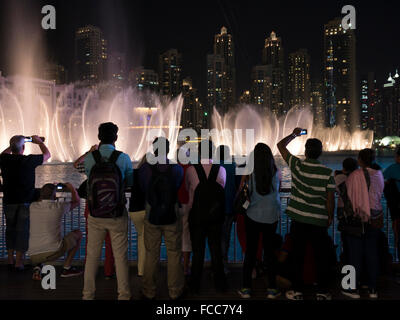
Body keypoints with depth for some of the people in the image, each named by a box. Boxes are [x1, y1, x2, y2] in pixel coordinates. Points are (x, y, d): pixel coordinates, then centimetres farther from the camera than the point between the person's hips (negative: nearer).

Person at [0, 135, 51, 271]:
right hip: (25, 202, -4)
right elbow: (47, 155, 4)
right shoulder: (29, 160, -13)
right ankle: (18, 263, 10)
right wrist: (39, 141, 17)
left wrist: (13, 145, 27)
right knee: (22, 231, 5)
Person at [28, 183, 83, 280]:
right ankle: (67, 268, 19)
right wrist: (72, 189, 34)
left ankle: (37, 268, 11)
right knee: (78, 234, 20)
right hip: (54, 252, -4)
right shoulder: (59, 206, -4)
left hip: (34, 256, 4)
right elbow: (76, 202, 18)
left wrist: (52, 188, 38)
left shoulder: (32, 207, 5)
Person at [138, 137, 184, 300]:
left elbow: (142, 189, 3)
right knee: (174, 254, 12)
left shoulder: (145, 168, -11)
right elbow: (179, 188, 3)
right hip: (172, 217, 0)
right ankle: (175, 291, 23)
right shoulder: (177, 168, -10)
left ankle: (149, 292, 26)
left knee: (151, 255, 14)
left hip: (152, 217, 1)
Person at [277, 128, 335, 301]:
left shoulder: (297, 165, -7)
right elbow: (330, 198, -4)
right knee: (321, 255, 12)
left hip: (298, 218, 0)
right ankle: (322, 292, 21)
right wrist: (330, 217, 10)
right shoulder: (327, 173, -6)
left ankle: (297, 291, 18)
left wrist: (294, 134, 20)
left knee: (298, 254, 9)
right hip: (319, 221, 1)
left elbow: (281, 145, 5)